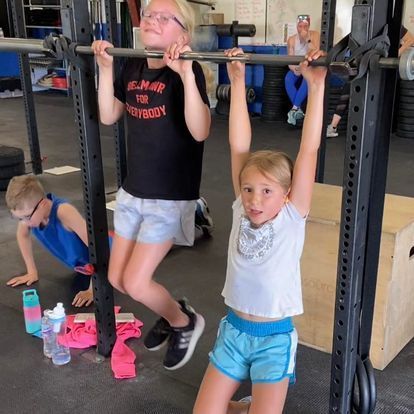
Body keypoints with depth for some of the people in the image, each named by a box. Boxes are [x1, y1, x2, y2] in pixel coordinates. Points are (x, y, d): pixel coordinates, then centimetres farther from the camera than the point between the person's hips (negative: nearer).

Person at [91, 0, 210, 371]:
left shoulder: (188, 71, -16)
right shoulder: (131, 68, 4)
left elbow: (199, 131, -28)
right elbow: (108, 116, 9)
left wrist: (186, 74, -36)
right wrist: (106, 67, 1)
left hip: (171, 197, -7)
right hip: (133, 191, 7)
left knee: (135, 283, -6)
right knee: (116, 279, 13)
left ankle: (186, 323, 23)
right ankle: (171, 313, 39)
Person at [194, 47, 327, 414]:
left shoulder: (292, 218, -14)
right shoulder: (241, 211, -7)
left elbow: (309, 150, -23)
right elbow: (239, 146, -11)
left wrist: (316, 86, -28)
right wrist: (238, 82, -13)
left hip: (274, 338, -3)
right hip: (233, 330, 4)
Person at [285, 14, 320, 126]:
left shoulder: (314, 35, -6)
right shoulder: (292, 40, 0)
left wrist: (307, 39, -25)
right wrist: (294, 69, -23)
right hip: (296, 68, 2)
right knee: (288, 79, -30)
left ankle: (294, 108, -34)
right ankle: (298, 110, -28)